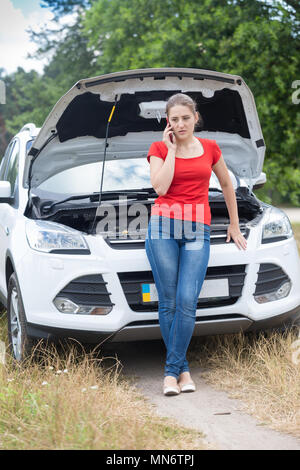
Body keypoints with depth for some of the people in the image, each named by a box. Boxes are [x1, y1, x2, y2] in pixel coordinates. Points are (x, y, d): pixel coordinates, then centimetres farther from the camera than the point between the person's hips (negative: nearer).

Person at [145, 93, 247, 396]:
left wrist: (234, 225, 26)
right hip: (164, 225, -1)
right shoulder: (159, 149, 6)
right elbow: (160, 187, -11)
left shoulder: (210, 148, 11)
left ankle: (172, 369, -2)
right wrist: (172, 149, -6)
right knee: (168, 303, -2)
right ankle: (183, 369, 9)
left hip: (198, 231, 1)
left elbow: (226, 185, 24)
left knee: (187, 302, -11)